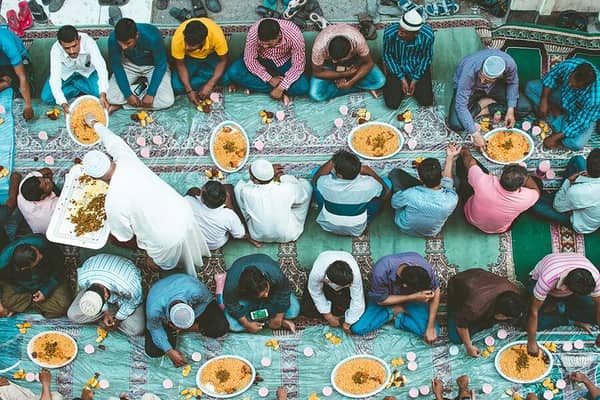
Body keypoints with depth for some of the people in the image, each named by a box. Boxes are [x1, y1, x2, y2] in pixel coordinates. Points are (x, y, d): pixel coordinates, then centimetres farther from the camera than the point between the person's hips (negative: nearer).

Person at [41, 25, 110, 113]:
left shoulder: (88, 42, -36)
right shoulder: (56, 49, -32)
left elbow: (101, 67, -43)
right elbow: (55, 78, -36)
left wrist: (103, 94, -57)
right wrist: (63, 104, -49)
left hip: (87, 72, 0)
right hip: (65, 74, 0)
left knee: (99, 91, -26)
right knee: (46, 97, -17)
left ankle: (73, 85, 1)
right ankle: (81, 91, -2)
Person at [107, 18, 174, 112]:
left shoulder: (152, 36, -36)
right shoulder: (113, 39, -28)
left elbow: (160, 65, -24)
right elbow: (116, 66, -16)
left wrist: (150, 94, -27)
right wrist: (128, 94, -23)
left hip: (153, 66, -1)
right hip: (129, 65, 1)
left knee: (167, 100, -24)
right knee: (111, 97, -20)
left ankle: (121, 104, -8)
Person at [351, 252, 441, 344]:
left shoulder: (425, 267, -32)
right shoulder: (381, 271, -39)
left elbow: (436, 292, -14)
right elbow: (381, 300, -22)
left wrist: (431, 327, -19)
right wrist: (414, 297, -32)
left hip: (412, 297, 1)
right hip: (384, 298, -1)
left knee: (434, 332, -19)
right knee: (357, 328, -19)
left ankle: (398, 317, 0)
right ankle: (394, 311, -1)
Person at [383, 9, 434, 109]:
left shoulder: (427, 35, -29)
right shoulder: (389, 33, -31)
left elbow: (427, 57, -9)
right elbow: (387, 55, -13)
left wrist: (415, 80, -12)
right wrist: (402, 78, -14)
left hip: (419, 68, 1)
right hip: (397, 68, 0)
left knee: (426, 101, -7)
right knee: (392, 104, -11)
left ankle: (413, 86, 23)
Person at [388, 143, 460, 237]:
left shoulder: (410, 195, -42)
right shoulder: (452, 200, -36)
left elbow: (394, 203, -16)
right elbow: (447, 181, -11)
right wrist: (450, 157, -1)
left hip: (404, 227, -2)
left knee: (395, 172, 0)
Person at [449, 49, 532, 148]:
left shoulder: (509, 64, -32)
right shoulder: (469, 71, -41)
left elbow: (512, 83, -8)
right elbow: (461, 105, -37)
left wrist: (510, 110, -19)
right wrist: (475, 134, -39)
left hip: (495, 87, 3)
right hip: (471, 88, -2)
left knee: (525, 107, -14)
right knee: (455, 124, -25)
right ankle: (479, 106, 1)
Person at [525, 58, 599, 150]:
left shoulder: (595, 97, -42)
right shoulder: (569, 65, -32)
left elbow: (581, 123, -31)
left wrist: (555, 137, -27)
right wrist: (544, 100, -17)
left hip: (583, 114, -4)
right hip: (563, 95, 4)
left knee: (577, 143, -28)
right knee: (530, 87, -8)